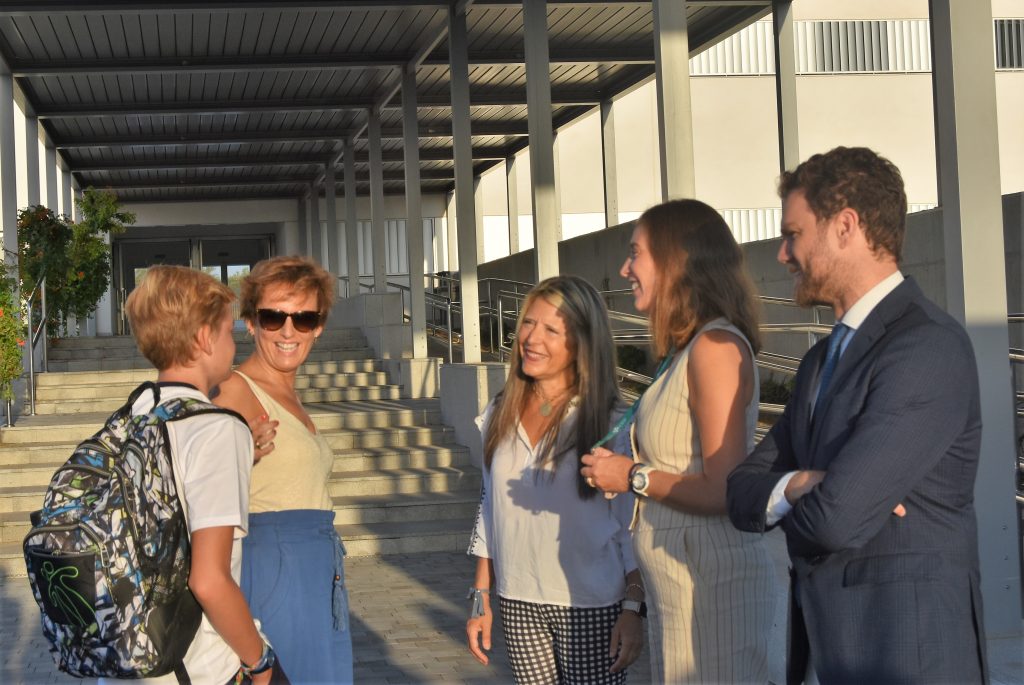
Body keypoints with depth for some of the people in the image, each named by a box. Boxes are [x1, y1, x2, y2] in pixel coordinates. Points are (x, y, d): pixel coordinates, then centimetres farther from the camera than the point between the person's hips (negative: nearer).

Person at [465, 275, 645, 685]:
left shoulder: (611, 423, -6)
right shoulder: (500, 416, 8)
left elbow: (633, 523, -6)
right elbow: (490, 511, 13)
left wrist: (633, 608, -11)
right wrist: (481, 599, 12)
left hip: (591, 608, -4)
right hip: (518, 605, 4)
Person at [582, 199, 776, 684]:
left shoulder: (716, 346, -16)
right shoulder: (683, 350, 13)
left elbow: (724, 491, -21)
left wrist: (635, 477, -11)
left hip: (712, 584, -9)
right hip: (677, 589, 9)